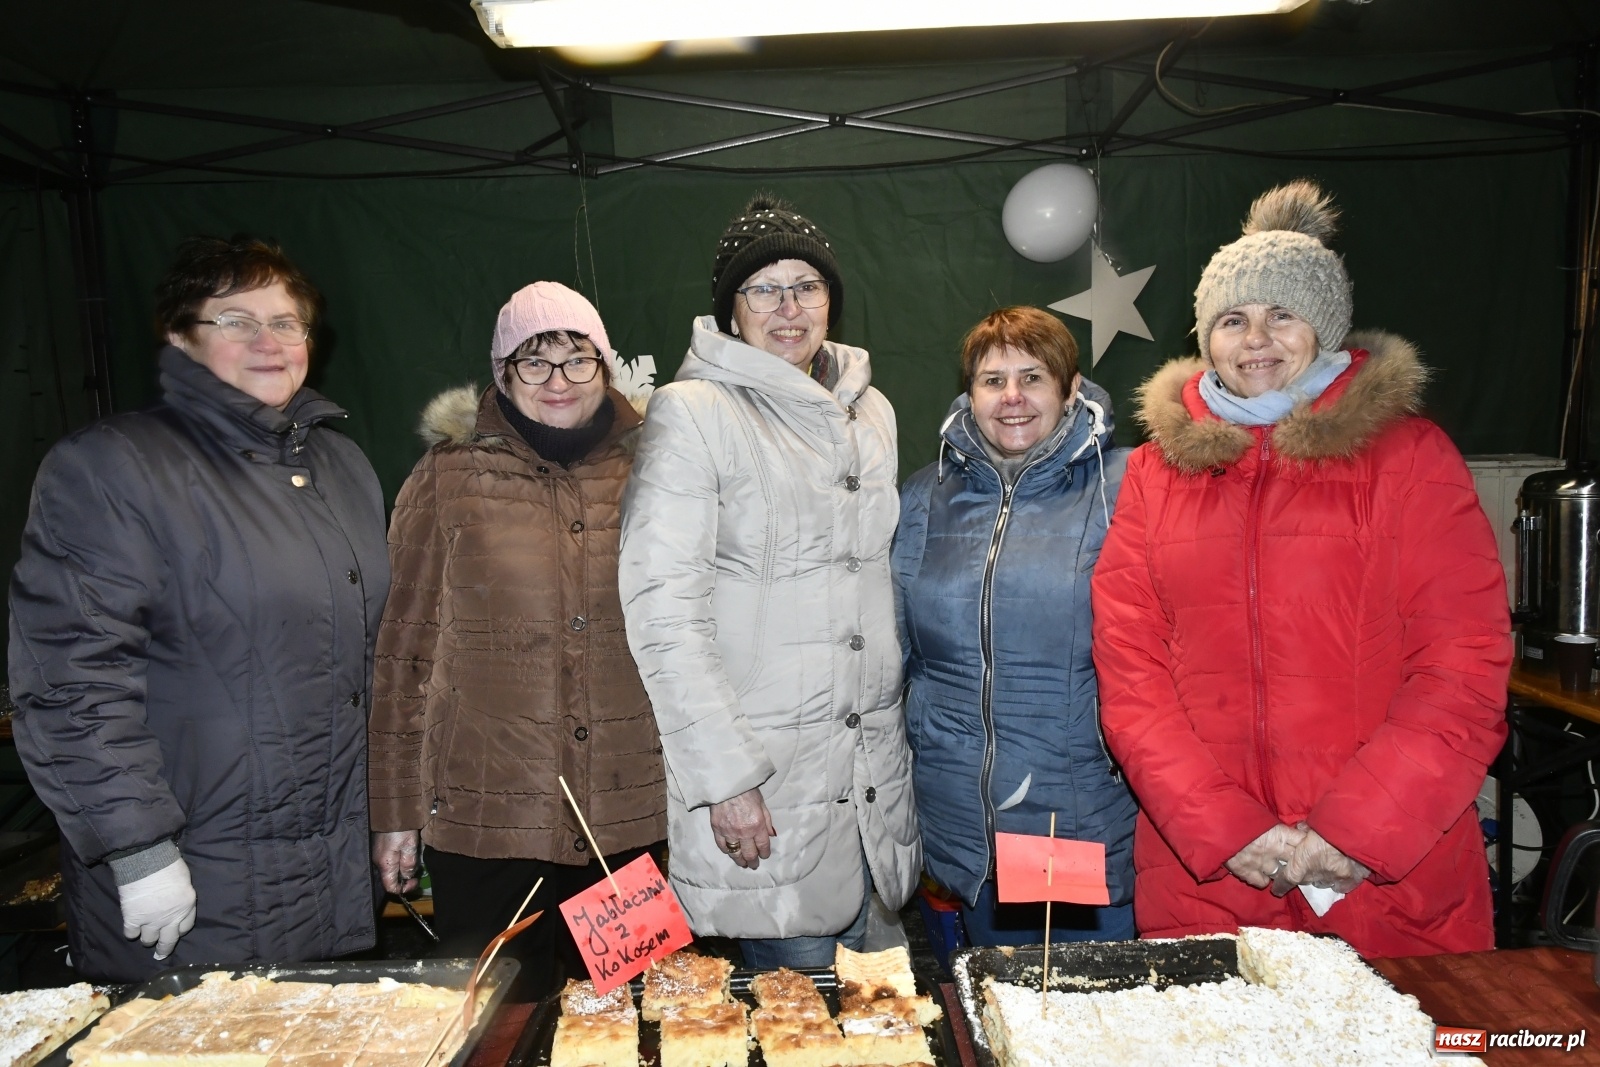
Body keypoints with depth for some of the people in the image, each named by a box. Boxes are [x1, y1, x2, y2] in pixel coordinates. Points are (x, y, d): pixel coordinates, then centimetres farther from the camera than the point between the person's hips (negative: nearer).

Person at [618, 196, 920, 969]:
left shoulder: (871, 412, 12)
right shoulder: (691, 413, -9)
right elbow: (662, 610, -15)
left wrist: (893, 744, 17)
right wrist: (724, 776, -18)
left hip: (868, 774, 6)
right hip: (760, 788, -6)